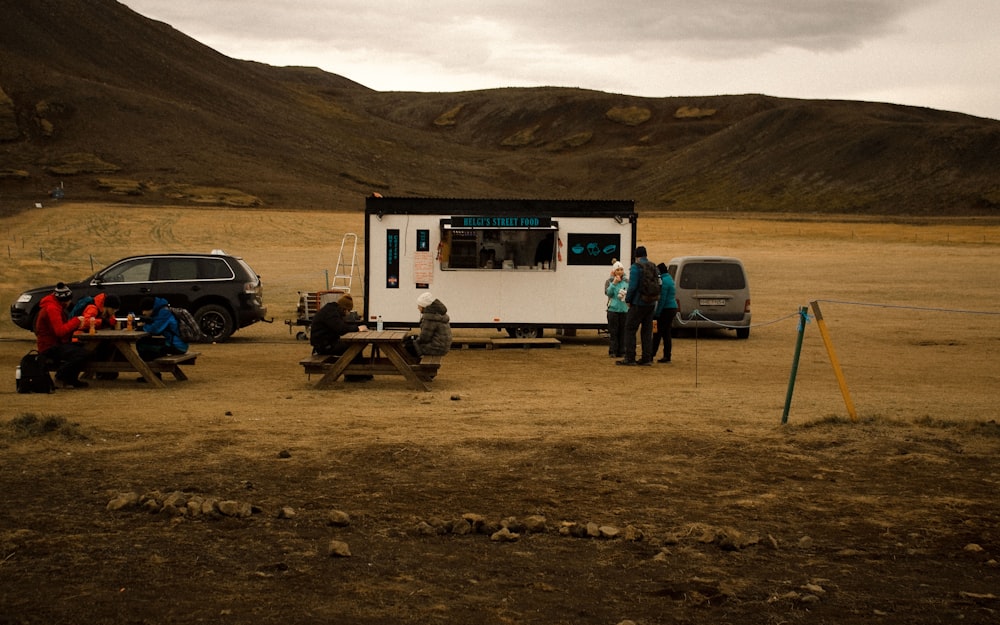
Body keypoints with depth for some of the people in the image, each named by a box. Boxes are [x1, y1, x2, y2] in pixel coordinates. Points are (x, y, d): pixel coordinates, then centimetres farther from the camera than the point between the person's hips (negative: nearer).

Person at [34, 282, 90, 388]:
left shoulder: (57, 306, 16)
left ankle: (71, 379, 11)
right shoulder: (51, 308, -18)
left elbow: (63, 327, 18)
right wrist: (76, 320, -15)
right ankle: (61, 376, -8)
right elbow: (60, 331, -25)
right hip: (49, 348, -11)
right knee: (82, 353, -24)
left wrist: (76, 325, 0)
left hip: (55, 344, 11)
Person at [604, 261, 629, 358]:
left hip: (624, 309, 2)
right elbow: (608, 292, -8)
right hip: (613, 309, -2)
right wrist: (614, 283, -17)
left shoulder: (627, 281, 9)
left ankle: (621, 352, 9)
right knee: (613, 332, -2)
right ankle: (613, 352, 4)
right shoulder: (609, 281, 4)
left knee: (622, 332, 3)